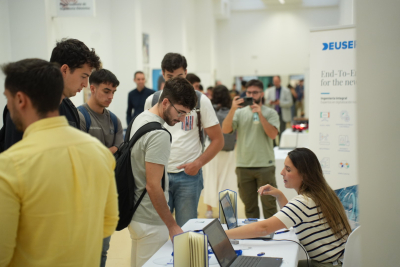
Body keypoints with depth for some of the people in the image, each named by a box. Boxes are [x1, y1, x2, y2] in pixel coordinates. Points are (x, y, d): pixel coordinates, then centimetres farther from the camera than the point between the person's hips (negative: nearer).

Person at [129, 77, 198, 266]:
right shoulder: (159, 135, -23)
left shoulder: (141, 118, 6)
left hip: (135, 213, 9)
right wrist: (172, 226, -18)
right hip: (150, 221, -9)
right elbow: (153, 186, -24)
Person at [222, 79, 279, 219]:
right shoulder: (240, 112, 9)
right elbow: (225, 130, -5)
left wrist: (260, 114, -16)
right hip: (243, 166, 3)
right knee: (249, 205, 12)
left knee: (269, 203, -1)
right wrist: (233, 109, -15)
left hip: (265, 166, -2)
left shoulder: (270, 113, 4)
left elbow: (273, 134, -11)